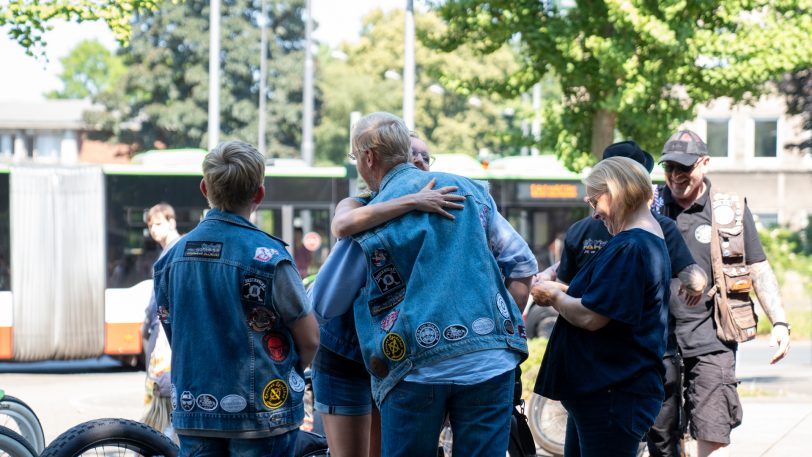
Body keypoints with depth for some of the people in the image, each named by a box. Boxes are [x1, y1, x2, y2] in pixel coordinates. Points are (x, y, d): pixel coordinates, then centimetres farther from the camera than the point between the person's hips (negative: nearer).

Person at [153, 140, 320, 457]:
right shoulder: (267, 255, -13)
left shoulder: (173, 256, 3)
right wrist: (292, 371, 13)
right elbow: (310, 338, -7)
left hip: (193, 412, 5)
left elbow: (173, 334, 11)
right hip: (260, 416, -5)